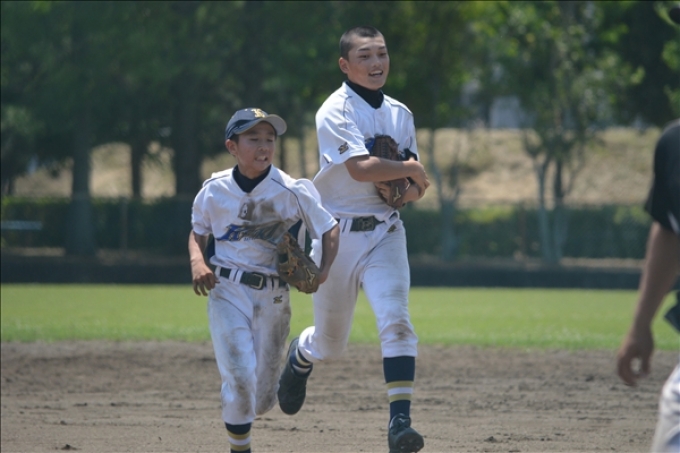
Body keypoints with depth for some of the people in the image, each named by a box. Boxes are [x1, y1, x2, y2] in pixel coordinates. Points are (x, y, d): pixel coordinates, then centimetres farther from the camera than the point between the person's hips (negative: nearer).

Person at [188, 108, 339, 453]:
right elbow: (198, 232, 13)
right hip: (227, 291, -1)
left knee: (262, 399, 7)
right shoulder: (214, 191, -3)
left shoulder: (292, 192, -8)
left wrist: (323, 269, -18)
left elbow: (329, 229, -1)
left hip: (273, 297, 1)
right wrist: (197, 261, -8)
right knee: (240, 379, -19)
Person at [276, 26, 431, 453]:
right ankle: (301, 356, 46)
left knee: (396, 321, -18)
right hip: (339, 234, -3)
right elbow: (361, 168, -25)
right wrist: (411, 169, -10)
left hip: (385, 233, 3)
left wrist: (404, 190, -10)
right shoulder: (336, 111, -10)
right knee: (331, 343, 9)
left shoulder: (401, 114, 9)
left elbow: (416, 186, 13)